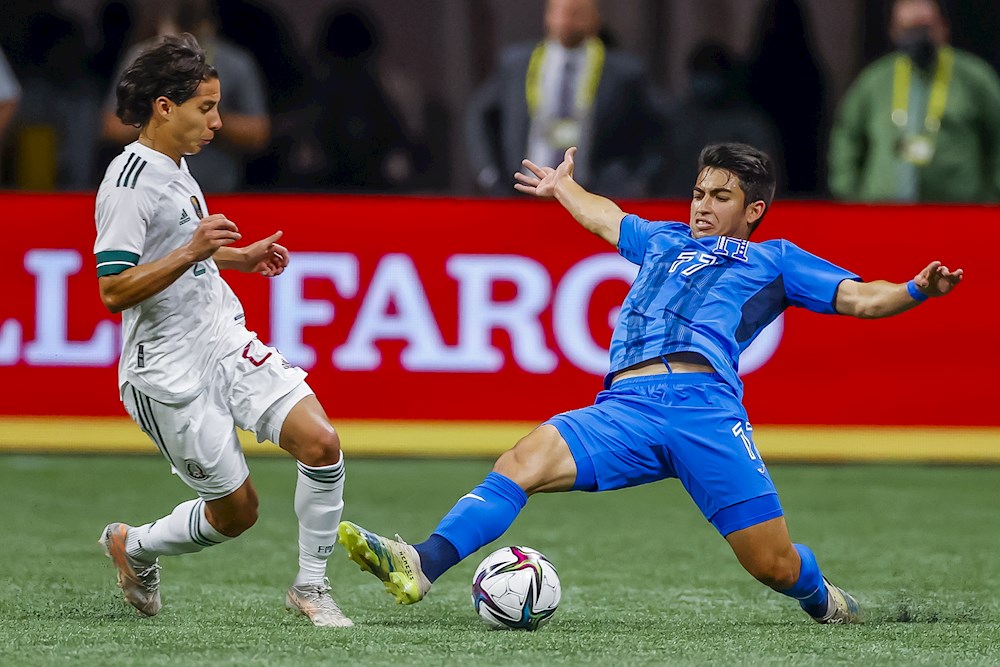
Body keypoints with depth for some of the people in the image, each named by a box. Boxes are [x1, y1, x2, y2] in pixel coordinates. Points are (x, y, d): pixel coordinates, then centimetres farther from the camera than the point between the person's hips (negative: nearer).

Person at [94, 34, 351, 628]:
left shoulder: (176, 166, 12)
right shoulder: (130, 184, -17)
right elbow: (114, 289, -24)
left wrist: (237, 257, 21)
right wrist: (192, 252, -31)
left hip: (226, 344, 8)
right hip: (170, 371, -8)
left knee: (321, 443, -12)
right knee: (236, 511, 0)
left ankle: (311, 586, 1)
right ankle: (132, 546, 28)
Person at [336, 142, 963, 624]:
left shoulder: (773, 259, 22)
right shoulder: (664, 240, 35)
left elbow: (859, 298, 13)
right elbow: (606, 219, 55)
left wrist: (914, 291, -6)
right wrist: (564, 187, 72)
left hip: (704, 404, -3)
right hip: (625, 405, 3)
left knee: (775, 566, -8)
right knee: (525, 461, -24)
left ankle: (823, 599, 29)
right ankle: (421, 565, -41)